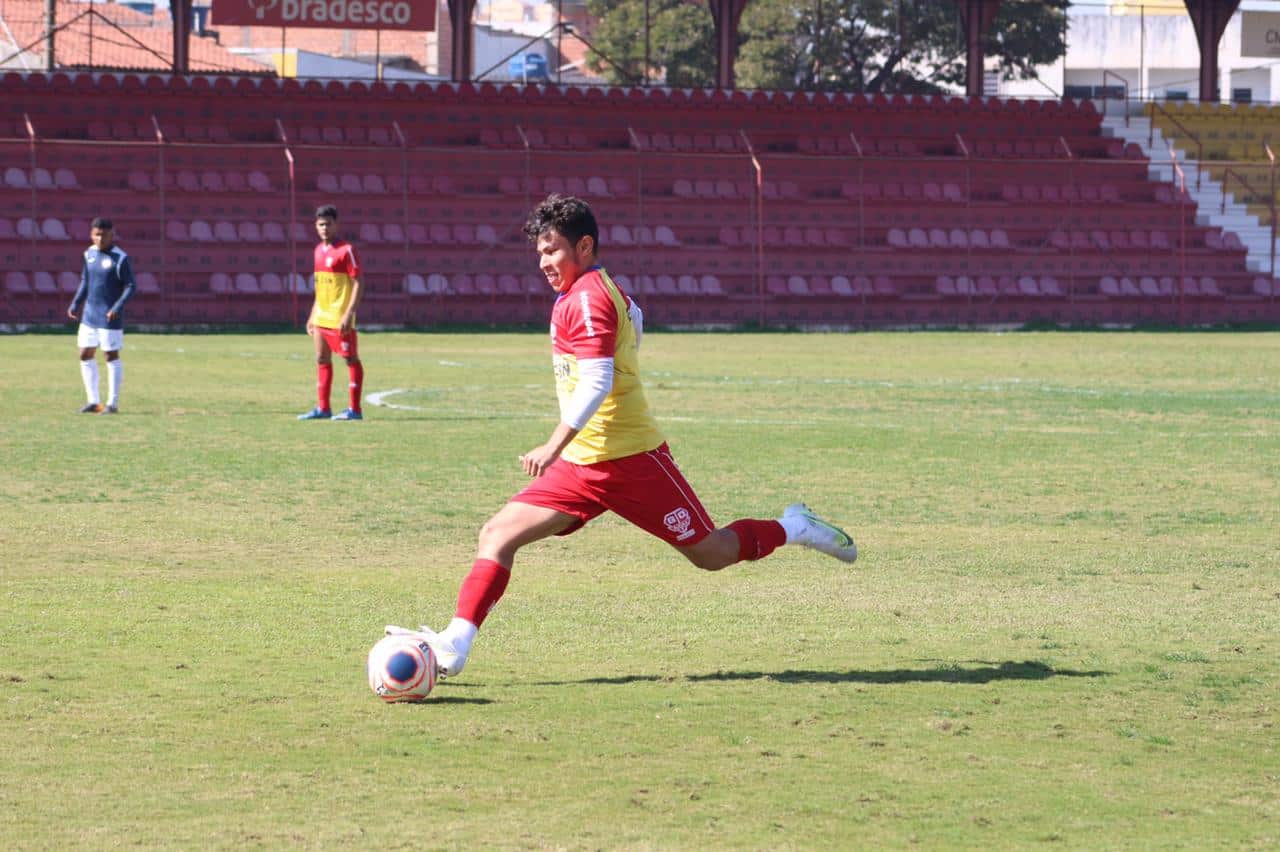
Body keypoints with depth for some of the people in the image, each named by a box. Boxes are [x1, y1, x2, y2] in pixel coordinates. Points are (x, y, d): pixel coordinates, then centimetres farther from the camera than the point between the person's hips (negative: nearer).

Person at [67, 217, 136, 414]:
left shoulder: (120, 258, -12)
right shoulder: (89, 254, 8)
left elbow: (131, 286, -11)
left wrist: (117, 307, -23)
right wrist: (75, 304, 13)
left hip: (109, 317, -7)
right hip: (89, 315, 7)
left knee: (111, 356, 0)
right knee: (86, 355, 8)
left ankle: (112, 404, 7)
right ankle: (93, 402, 17)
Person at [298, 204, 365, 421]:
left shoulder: (346, 250, -11)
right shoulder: (319, 250, 13)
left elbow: (357, 284, -13)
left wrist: (349, 313, -21)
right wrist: (313, 315, 19)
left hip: (340, 318, -8)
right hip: (322, 317, 8)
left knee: (351, 359, -3)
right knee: (322, 360, 10)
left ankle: (354, 409, -2)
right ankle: (322, 408, 16)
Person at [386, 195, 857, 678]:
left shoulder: (586, 297, -14)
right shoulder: (608, 291, 15)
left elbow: (596, 382, -23)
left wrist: (554, 447, -29)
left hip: (628, 458, -9)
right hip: (581, 465, 9)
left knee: (711, 555, 1)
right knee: (498, 534, -6)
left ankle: (793, 528, 26)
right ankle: (455, 646, -13)